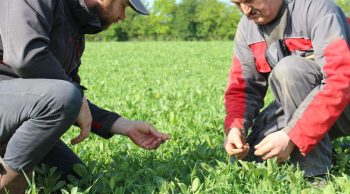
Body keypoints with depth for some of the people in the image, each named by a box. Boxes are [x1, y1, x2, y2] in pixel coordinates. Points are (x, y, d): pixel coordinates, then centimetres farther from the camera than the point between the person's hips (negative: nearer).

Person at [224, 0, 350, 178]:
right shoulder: (247, 27, -1)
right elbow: (241, 87, -1)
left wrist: (292, 137, -36)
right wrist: (235, 127, -22)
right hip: (294, 109, 6)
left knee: (289, 69, -32)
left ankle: (315, 172, -24)